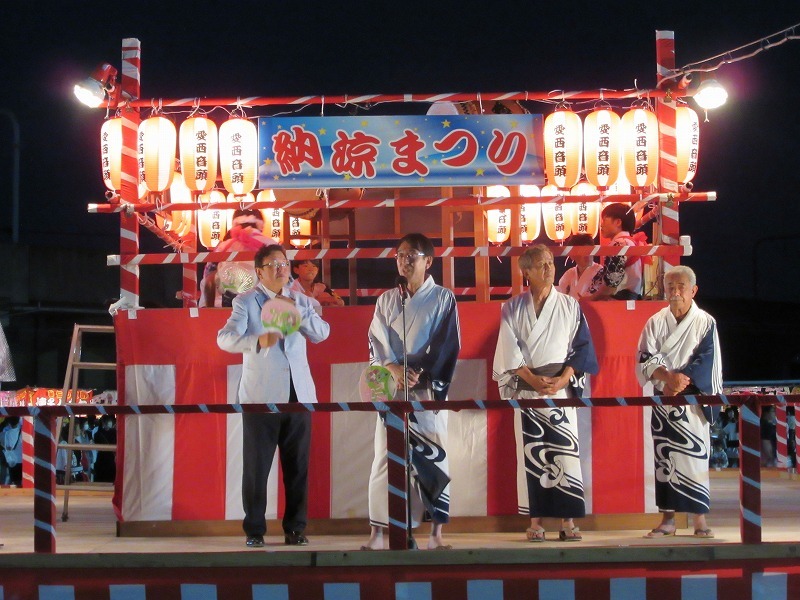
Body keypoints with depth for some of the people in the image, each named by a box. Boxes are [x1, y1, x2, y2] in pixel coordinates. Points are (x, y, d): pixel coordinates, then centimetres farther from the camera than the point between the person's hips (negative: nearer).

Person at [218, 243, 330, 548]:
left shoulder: (300, 301, 15)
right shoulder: (246, 301, 0)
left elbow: (322, 333, 4)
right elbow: (225, 338, -15)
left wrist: (297, 310, -10)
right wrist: (258, 341, -33)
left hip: (298, 394, 4)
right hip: (261, 396, -4)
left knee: (298, 466, 5)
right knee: (256, 466, -2)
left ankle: (295, 528, 14)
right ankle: (254, 531, 7)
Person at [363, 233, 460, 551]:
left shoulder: (443, 299, 3)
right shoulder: (386, 300, 12)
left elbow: (446, 346, -3)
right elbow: (376, 342, 4)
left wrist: (419, 375, -12)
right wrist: (395, 370, -14)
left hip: (429, 387, -2)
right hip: (392, 388, 2)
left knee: (434, 456, -3)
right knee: (385, 457, -2)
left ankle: (436, 534, 1)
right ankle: (377, 533, 0)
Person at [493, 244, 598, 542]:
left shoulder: (570, 306, 8)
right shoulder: (513, 309, 6)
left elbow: (582, 346, 5)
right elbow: (510, 351, 1)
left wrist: (563, 379, -9)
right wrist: (534, 379, -10)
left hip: (561, 387, 0)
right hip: (526, 389, 0)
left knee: (565, 451, -6)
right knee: (531, 453, -2)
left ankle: (568, 520, -5)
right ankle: (535, 520, 1)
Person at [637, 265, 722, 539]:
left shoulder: (706, 323, 1)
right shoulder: (655, 322, 6)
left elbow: (705, 361, -5)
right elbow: (646, 358, -1)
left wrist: (680, 382, -17)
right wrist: (669, 377, -18)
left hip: (693, 398, -2)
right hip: (663, 399, 2)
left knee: (695, 453, -5)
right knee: (665, 456, 2)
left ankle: (699, 519, 0)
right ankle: (667, 519, 6)